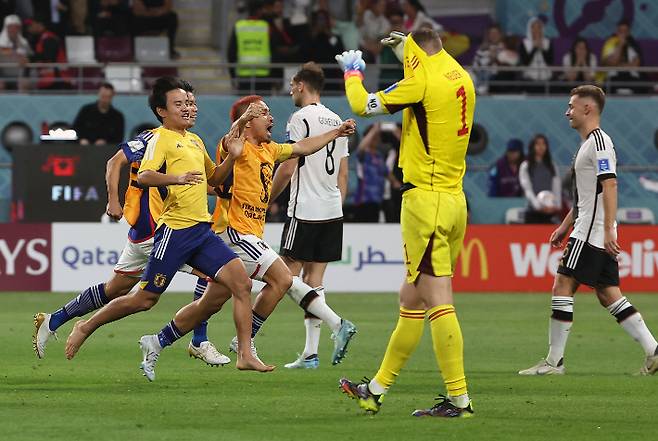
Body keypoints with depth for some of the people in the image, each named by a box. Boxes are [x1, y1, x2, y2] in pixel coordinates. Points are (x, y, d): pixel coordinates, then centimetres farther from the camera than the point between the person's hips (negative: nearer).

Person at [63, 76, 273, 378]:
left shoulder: (195, 141, 21)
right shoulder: (161, 139, -5)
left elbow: (214, 179, 35)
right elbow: (143, 176, -22)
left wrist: (231, 158, 16)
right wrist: (176, 178, -39)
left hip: (201, 229, 7)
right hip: (175, 230, -7)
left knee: (240, 282, -8)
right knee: (145, 299, -2)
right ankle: (86, 328, 16)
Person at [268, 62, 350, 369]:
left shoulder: (301, 118, -9)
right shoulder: (336, 120, 14)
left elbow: (287, 169, -12)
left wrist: (266, 199, 0)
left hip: (304, 211, -8)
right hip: (332, 212, 8)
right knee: (314, 278, 7)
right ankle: (310, 353, 5)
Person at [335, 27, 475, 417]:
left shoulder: (423, 80, -13)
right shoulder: (461, 78, 10)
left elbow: (363, 106, -8)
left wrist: (352, 73, 12)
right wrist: (405, 48, 33)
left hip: (426, 197, -9)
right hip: (455, 199, 9)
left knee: (437, 300, -9)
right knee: (411, 300, 15)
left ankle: (459, 399, -13)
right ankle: (377, 390, 25)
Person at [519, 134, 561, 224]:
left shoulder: (552, 167, 13)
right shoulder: (525, 166, 4)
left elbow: (557, 189, 6)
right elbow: (527, 189, -5)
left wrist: (557, 205, -11)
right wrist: (539, 205, -18)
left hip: (550, 213, 2)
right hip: (533, 212, -2)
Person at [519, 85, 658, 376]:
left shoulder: (599, 141, -12)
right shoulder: (588, 143, 20)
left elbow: (609, 185, -21)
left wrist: (608, 229, -27)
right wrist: (565, 226, 28)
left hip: (592, 232, -10)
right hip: (592, 233, 10)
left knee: (562, 286, -8)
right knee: (608, 294, 8)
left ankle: (554, 361, -7)